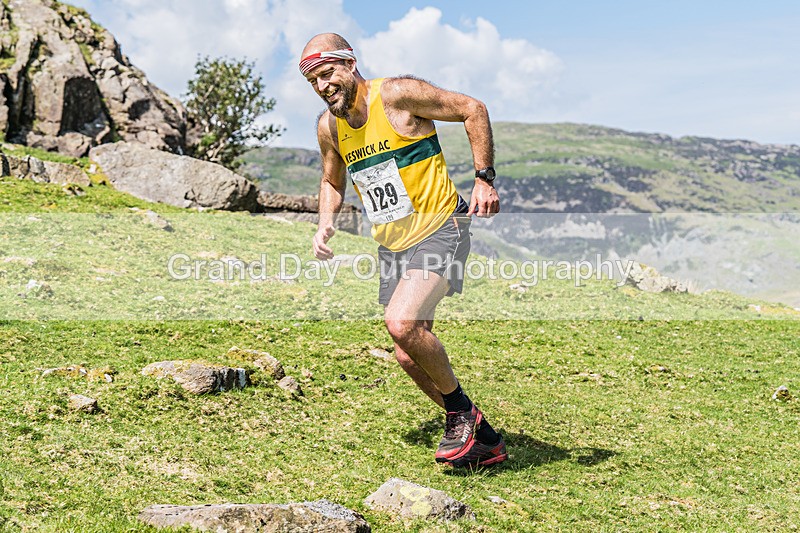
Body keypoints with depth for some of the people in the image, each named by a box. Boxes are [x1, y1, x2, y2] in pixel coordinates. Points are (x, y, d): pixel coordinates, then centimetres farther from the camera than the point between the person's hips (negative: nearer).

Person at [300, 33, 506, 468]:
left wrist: (484, 179, -13)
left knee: (401, 323, -29)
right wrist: (325, 222, 3)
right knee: (409, 358, 6)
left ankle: (461, 411, -3)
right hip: (391, 246, 8)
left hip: (439, 231, -7)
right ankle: (483, 438, 24)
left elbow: (472, 109, -8)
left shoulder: (397, 95, -14)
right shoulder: (328, 126, 4)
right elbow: (332, 180, 22)